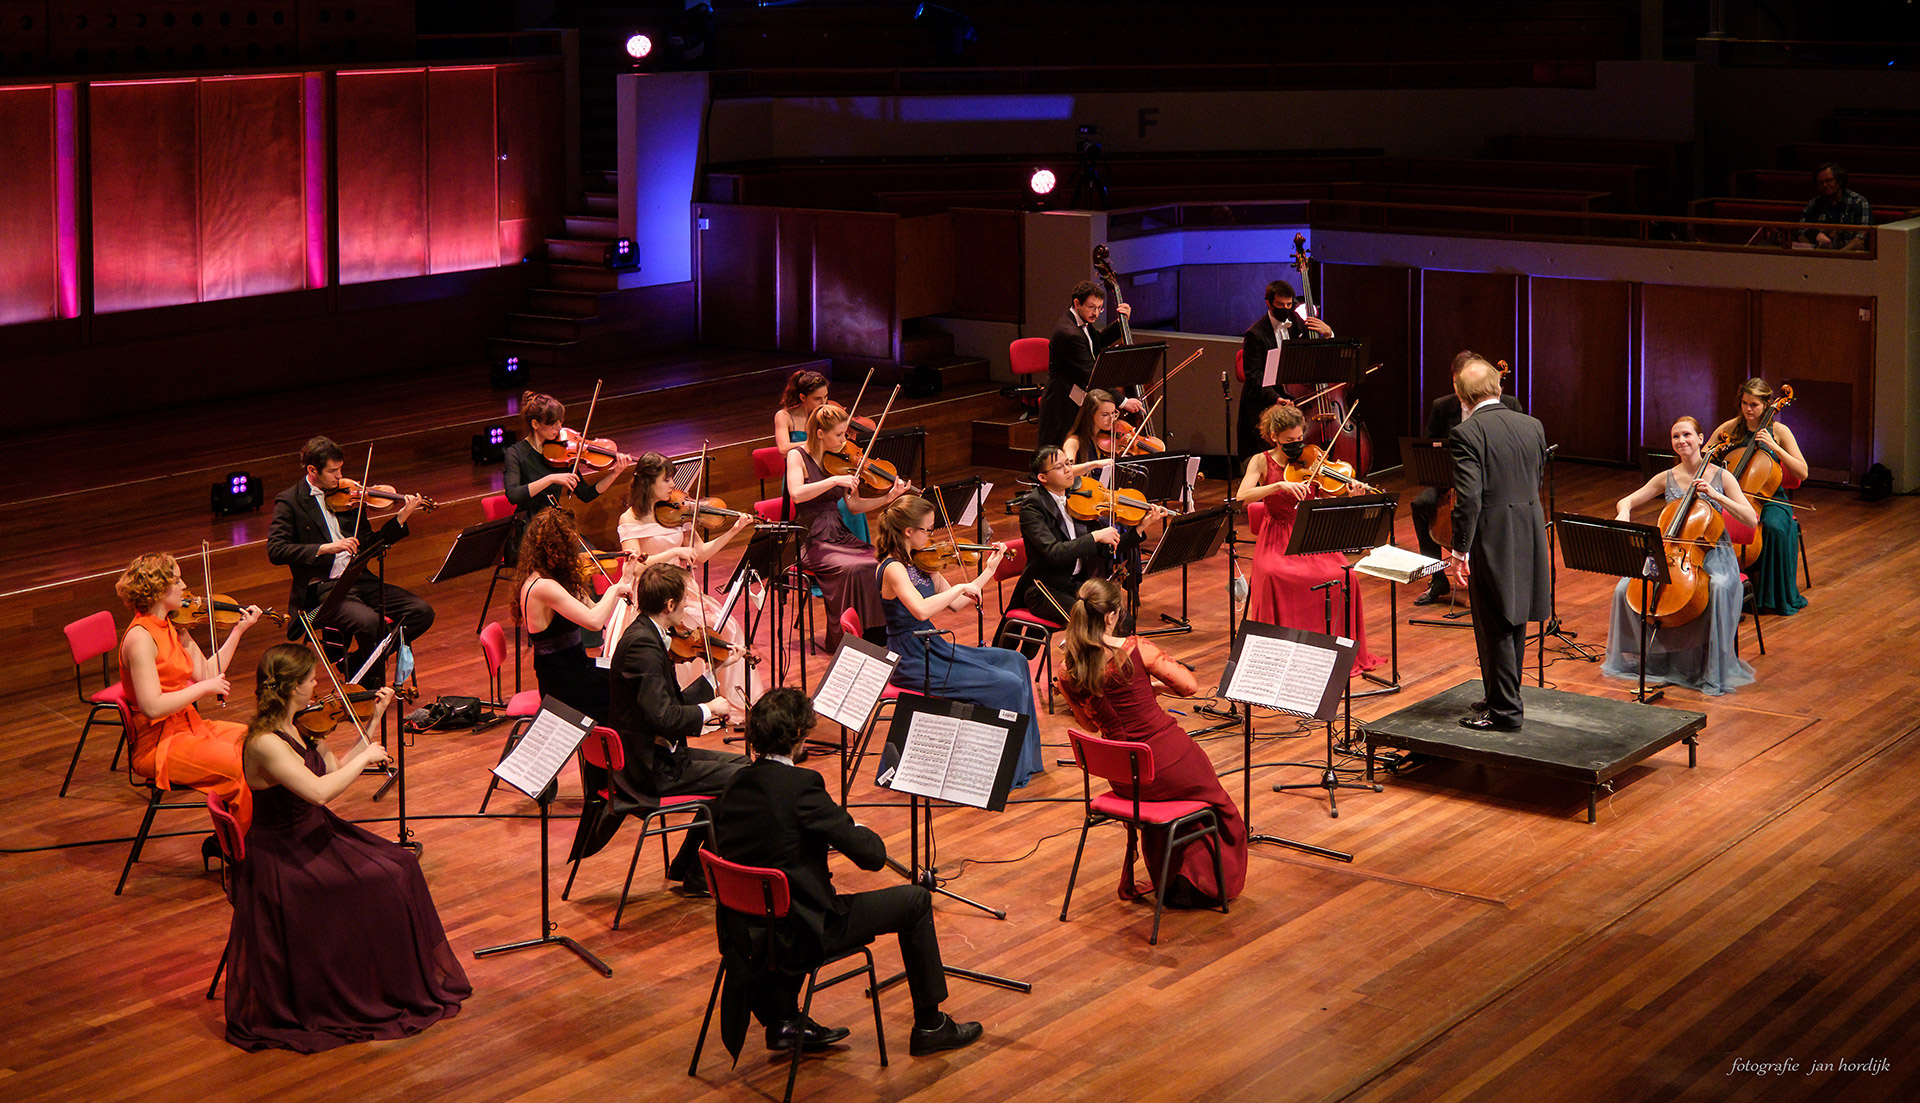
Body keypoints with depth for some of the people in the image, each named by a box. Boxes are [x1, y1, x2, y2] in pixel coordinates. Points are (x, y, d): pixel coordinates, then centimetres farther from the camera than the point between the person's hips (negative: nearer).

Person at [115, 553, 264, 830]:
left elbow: (207, 672, 8)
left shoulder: (175, 628, 8)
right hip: (159, 746, -9)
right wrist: (205, 688, -19)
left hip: (188, 726, 9)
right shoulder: (140, 638, -19)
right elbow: (153, 706, -26)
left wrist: (238, 631, 5)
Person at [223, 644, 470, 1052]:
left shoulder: (300, 727, 2)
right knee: (383, 881, -16)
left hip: (314, 834, 9)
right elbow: (318, 790, -36)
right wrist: (365, 757, -23)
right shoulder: (265, 742, -26)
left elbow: (337, 771, 12)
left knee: (402, 863, -2)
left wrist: (374, 720, 8)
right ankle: (393, 994, 0)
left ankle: (418, 980, 10)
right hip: (282, 857, -9)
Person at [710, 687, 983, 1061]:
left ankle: (782, 1020, 35)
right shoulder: (800, 785, -19)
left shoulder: (732, 788, 3)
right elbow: (872, 856, -18)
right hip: (799, 935, -7)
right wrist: (861, 831, 5)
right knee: (915, 900, 8)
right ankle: (930, 1024, 21)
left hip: (746, 935, 7)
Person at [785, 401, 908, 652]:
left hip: (839, 536, 6)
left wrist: (888, 498, -6)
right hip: (812, 542, -6)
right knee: (853, 569, -32)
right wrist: (835, 480, -28)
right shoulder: (798, 457, -5)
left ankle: (878, 634, -14)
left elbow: (854, 505, 7)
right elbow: (797, 494, -24)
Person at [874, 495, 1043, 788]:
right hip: (912, 662, -10)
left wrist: (988, 571, 12)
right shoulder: (893, 569, -21)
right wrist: (960, 587, -27)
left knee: (1014, 661, 13)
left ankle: (1022, 760, 19)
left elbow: (955, 604, 14)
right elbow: (921, 610, -38)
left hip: (932, 648, 10)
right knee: (1008, 685, -12)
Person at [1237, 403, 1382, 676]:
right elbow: (1242, 497, -17)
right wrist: (1280, 485, -28)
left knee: (1340, 575, -27)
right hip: (1277, 540, -2)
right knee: (1272, 575, -34)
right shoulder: (1262, 462, 1)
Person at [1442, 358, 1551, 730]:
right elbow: (1537, 481, 14)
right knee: (1515, 622, 19)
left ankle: (1505, 710, 7)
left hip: (1492, 539, -7)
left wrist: (1459, 549, -16)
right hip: (1530, 536, 7)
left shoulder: (1466, 434, -15)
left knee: (1495, 628, 2)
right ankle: (1503, 697, 31)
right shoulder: (1532, 426, 5)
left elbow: (1469, 497, -21)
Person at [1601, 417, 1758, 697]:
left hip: (1712, 553, -3)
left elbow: (1752, 519, -9)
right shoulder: (1667, 479, 7)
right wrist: (1623, 513, -12)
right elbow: (1627, 501, 13)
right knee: (1625, 587, -18)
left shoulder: (1721, 476, -1)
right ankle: (1651, 655, 3)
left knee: (1719, 587, -37)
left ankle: (1714, 669, -24)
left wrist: (1716, 496, -19)